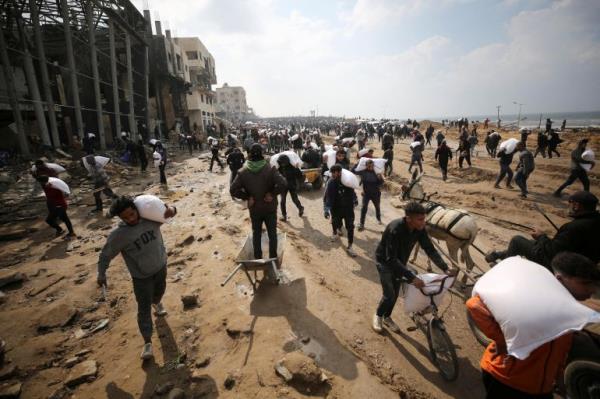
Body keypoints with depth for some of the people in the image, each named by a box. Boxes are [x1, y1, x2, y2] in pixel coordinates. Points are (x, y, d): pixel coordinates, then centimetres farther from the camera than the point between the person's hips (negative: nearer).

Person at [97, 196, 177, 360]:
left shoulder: (151, 217, -16)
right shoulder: (118, 235, -23)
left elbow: (166, 210, -5)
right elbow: (105, 255, -9)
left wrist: (171, 209, -29)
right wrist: (101, 275, -8)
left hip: (161, 265, 4)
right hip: (141, 276, -3)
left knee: (160, 290, 30)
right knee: (144, 308, 0)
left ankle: (156, 303, 64)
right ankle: (148, 342, 13)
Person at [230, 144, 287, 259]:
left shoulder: (243, 172, -10)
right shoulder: (270, 169, -16)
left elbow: (233, 190, -13)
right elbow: (282, 184, -29)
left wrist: (247, 197, -5)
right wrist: (272, 193, -16)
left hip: (254, 208, 2)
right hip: (270, 207, -2)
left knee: (256, 233, 20)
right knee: (272, 233, 14)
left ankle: (257, 258, 31)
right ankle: (273, 258, 24)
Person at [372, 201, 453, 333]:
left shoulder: (420, 229, -19)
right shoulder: (395, 229, -39)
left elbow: (430, 249, -9)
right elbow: (391, 259, -39)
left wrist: (445, 268, -22)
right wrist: (412, 278, -43)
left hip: (399, 261, 6)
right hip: (385, 261, -6)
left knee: (396, 293, 13)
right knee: (389, 295, -7)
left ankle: (387, 317, 37)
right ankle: (378, 315, 22)